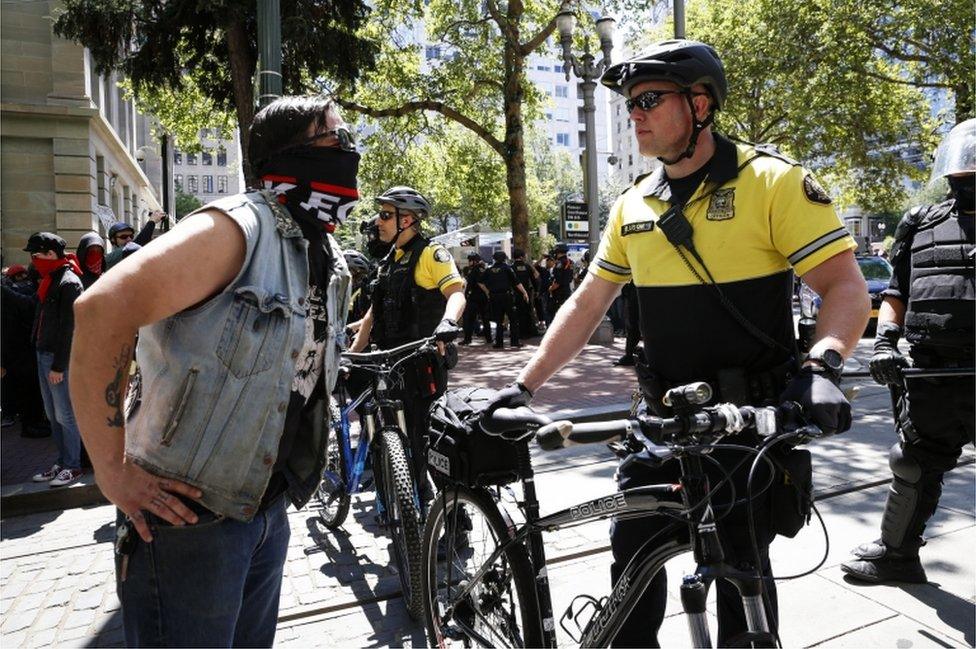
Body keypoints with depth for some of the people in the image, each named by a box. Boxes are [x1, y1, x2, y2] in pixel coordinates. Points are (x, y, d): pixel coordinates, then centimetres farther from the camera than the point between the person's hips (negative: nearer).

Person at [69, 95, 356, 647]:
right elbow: (103, 310, -27)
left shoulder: (330, 257, 8)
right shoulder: (236, 229, -19)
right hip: (189, 515, -8)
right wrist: (113, 471, -24)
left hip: (269, 510, 8)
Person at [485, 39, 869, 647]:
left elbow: (847, 286, -13)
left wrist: (822, 367, -32)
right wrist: (524, 385, 3)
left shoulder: (773, 180, -9)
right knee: (632, 544, 11)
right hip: (664, 416, 5)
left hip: (753, 417, -4)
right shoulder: (634, 204, 6)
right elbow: (587, 304, 8)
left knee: (742, 563, 8)